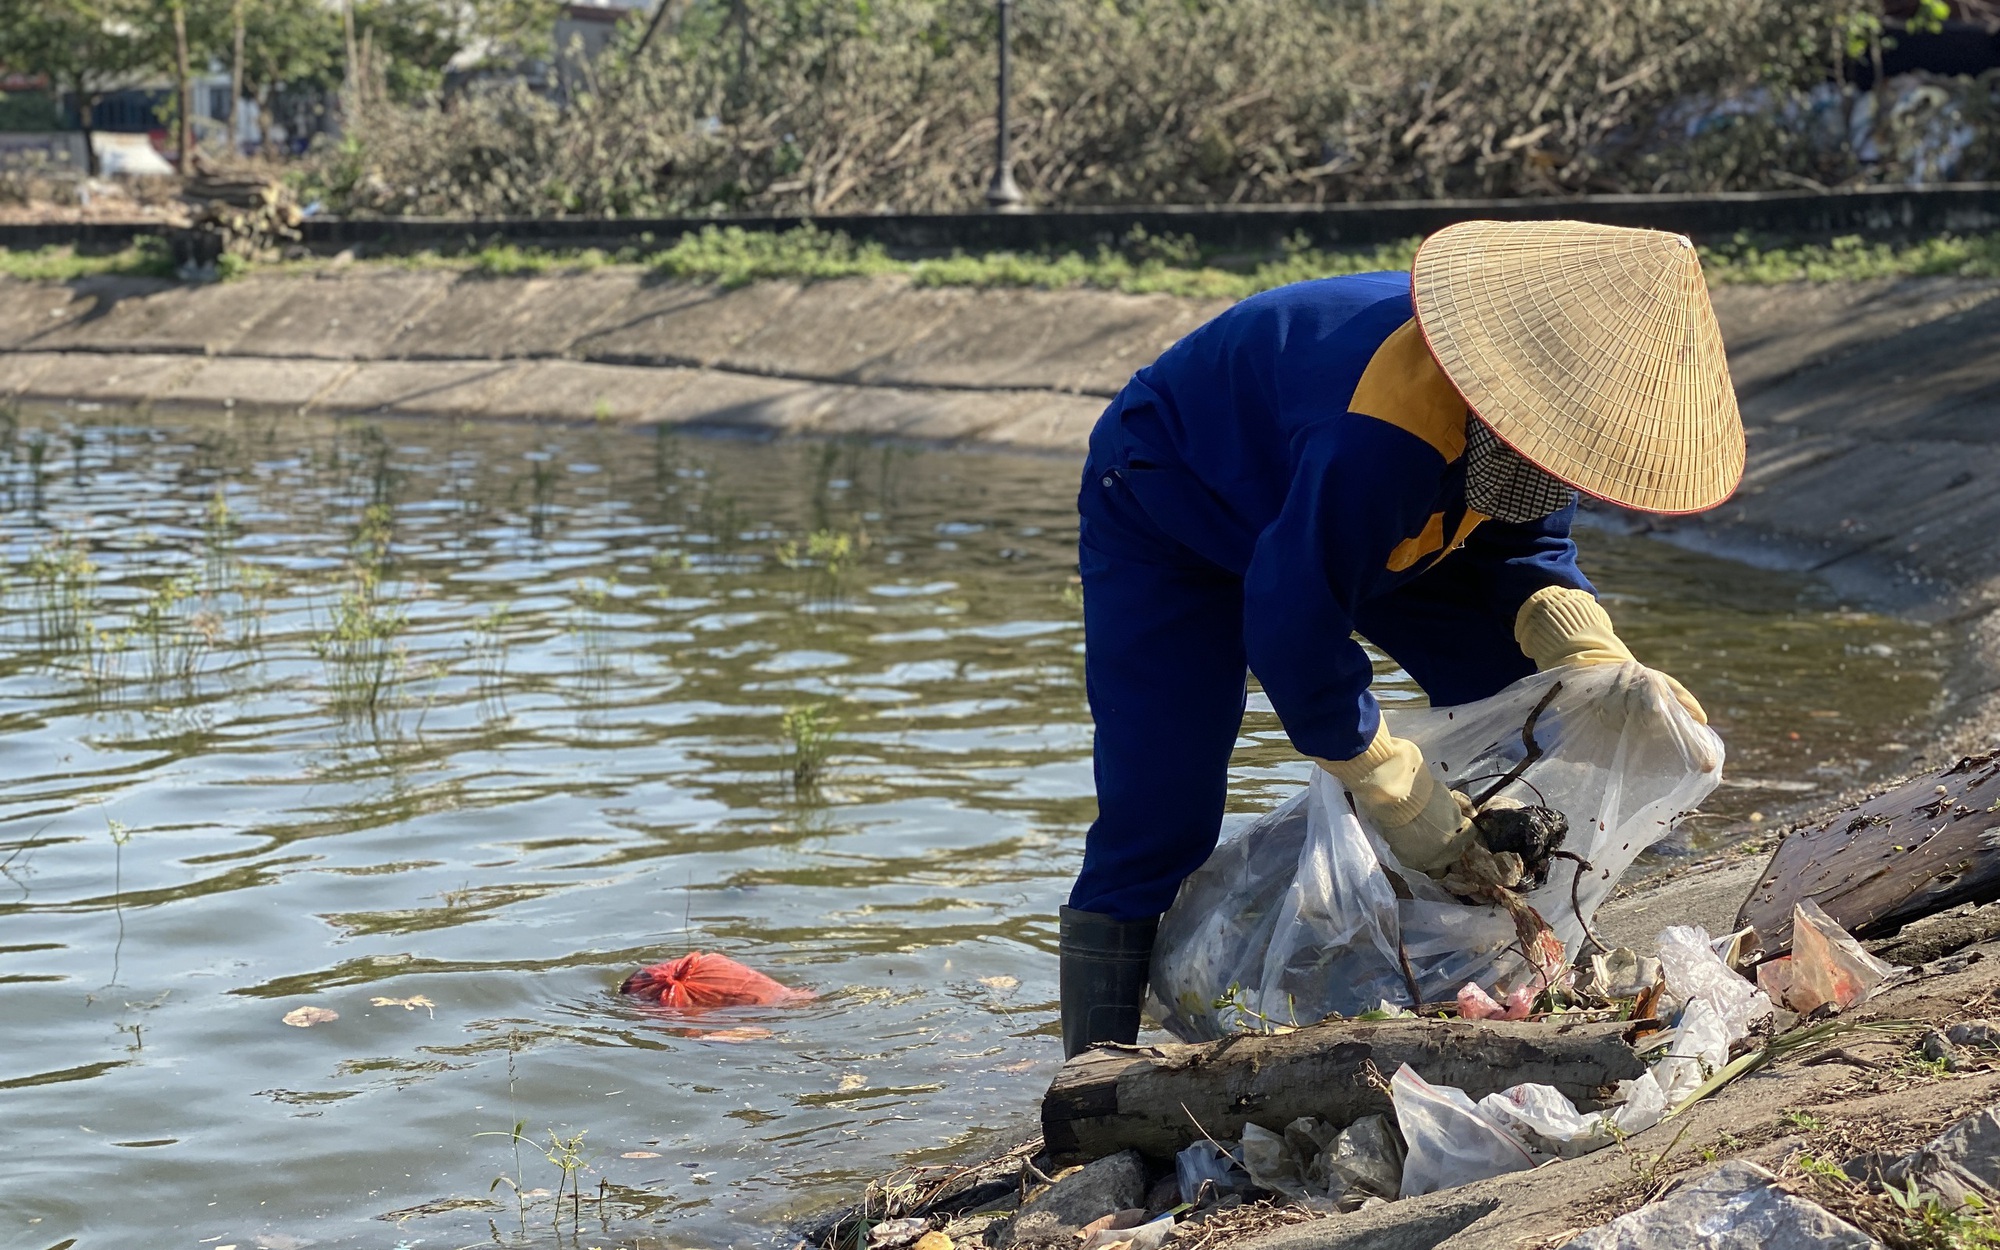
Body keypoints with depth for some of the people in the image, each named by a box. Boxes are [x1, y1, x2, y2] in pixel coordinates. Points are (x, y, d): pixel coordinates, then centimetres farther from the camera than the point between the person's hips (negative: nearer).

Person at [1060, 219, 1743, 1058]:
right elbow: (1292, 624, -38)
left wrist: (1596, 662, -24)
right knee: (1159, 819, -17)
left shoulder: (1520, 418, -19)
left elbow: (1524, 548, -4)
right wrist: (1395, 791, -27)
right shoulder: (1385, 436, -44)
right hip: (1167, 517, -8)